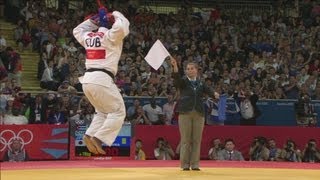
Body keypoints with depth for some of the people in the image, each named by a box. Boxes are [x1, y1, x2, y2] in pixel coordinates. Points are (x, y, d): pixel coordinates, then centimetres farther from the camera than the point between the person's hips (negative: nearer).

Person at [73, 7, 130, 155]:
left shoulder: (87, 36, 16)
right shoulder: (110, 36, -5)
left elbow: (77, 30, 37)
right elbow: (123, 27, -21)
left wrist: (93, 20, 32)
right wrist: (115, 15, -1)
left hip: (87, 80, 8)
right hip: (102, 79, -8)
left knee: (102, 111, 23)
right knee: (118, 111, 1)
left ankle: (90, 135, 4)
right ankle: (98, 138, -12)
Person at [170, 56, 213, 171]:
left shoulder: (200, 83, 12)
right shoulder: (183, 82, 5)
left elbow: (208, 90, -4)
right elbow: (177, 78, -16)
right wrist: (175, 66, -35)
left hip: (199, 114, 2)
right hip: (185, 113, -2)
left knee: (197, 140, 2)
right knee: (185, 140, -2)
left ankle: (195, 164, 7)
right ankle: (185, 165, 3)